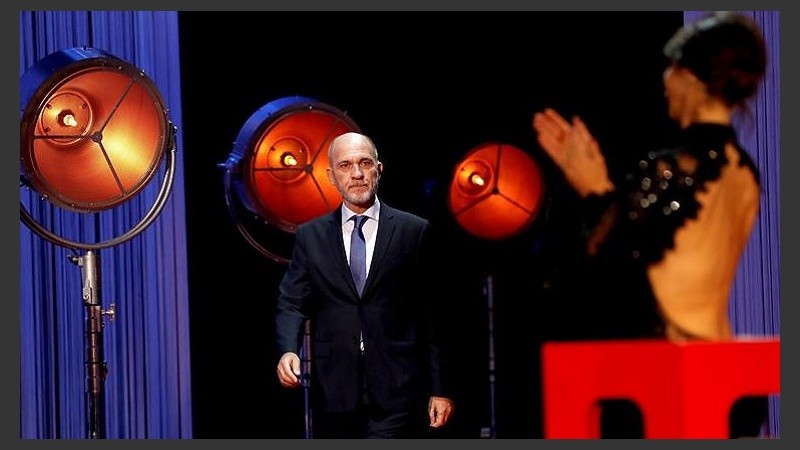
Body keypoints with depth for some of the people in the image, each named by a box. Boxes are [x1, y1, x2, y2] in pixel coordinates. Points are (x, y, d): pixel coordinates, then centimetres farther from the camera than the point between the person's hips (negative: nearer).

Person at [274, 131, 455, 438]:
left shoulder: (414, 232, 4)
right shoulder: (310, 237, 10)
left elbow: (432, 315, 5)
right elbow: (292, 304, 6)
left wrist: (439, 389, 3)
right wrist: (288, 351, -15)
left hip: (395, 392, -3)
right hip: (333, 389, 3)